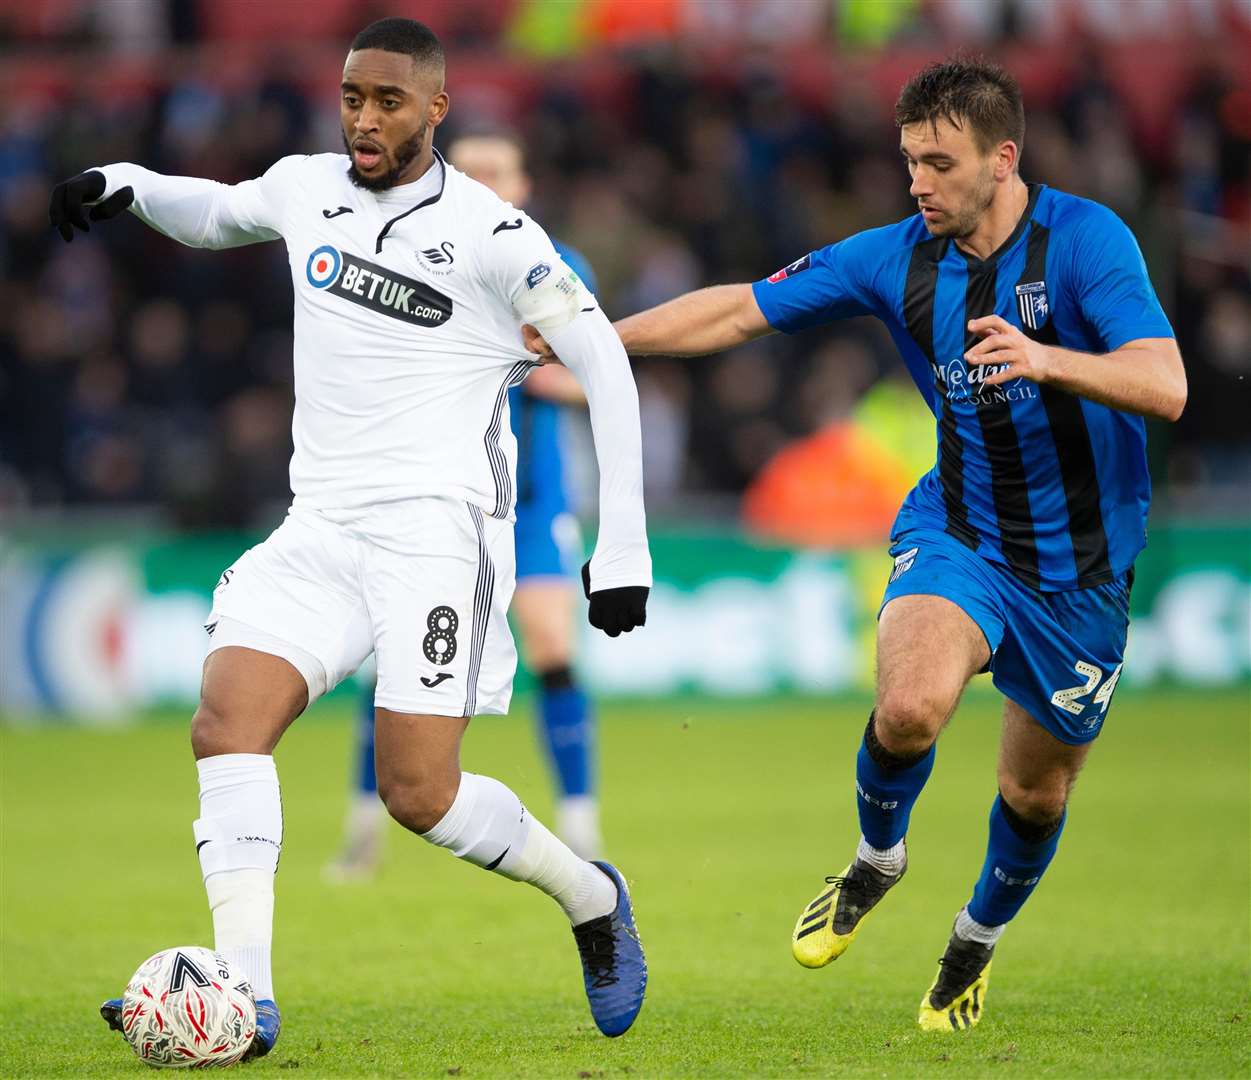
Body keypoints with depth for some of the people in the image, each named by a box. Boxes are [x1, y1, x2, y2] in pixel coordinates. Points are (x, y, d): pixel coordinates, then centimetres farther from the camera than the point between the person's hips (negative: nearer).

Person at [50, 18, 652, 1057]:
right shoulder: (306, 190, 9)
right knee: (226, 722, -17)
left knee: (419, 794, -12)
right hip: (320, 530, 5)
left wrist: (623, 544, -8)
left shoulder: (490, 232, -8)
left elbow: (603, 360, -4)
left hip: (439, 530, -5)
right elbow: (211, 213, 31)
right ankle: (244, 998, -23)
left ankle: (590, 894, 17)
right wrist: (125, 183, 10)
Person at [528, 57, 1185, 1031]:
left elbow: (1165, 387, -28)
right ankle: (877, 859, 4)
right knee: (910, 705, -28)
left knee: (1036, 791, 10)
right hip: (960, 531, 1)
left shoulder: (1088, 239, -17)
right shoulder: (895, 258, -6)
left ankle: (980, 938, 43)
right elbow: (739, 312, 0)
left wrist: (1046, 360, -44)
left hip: (1081, 566, -1)